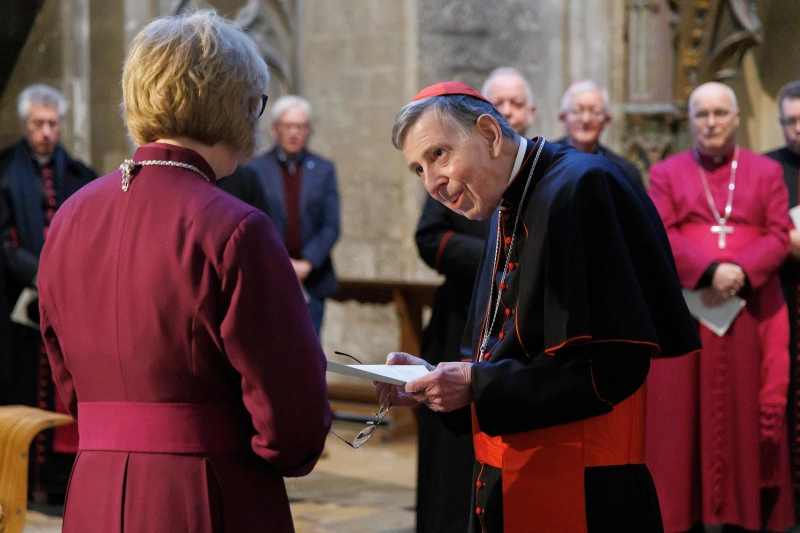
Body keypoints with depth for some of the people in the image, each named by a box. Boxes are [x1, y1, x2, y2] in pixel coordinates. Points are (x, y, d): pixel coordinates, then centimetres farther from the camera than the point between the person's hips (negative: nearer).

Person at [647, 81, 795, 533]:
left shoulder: (766, 172, 10)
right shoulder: (666, 173, 8)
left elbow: (780, 236, 1)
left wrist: (742, 271, -16)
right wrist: (710, 270, -20)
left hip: (749, 315, 1)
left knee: (745, 417, 2)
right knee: (685, 419, -1)